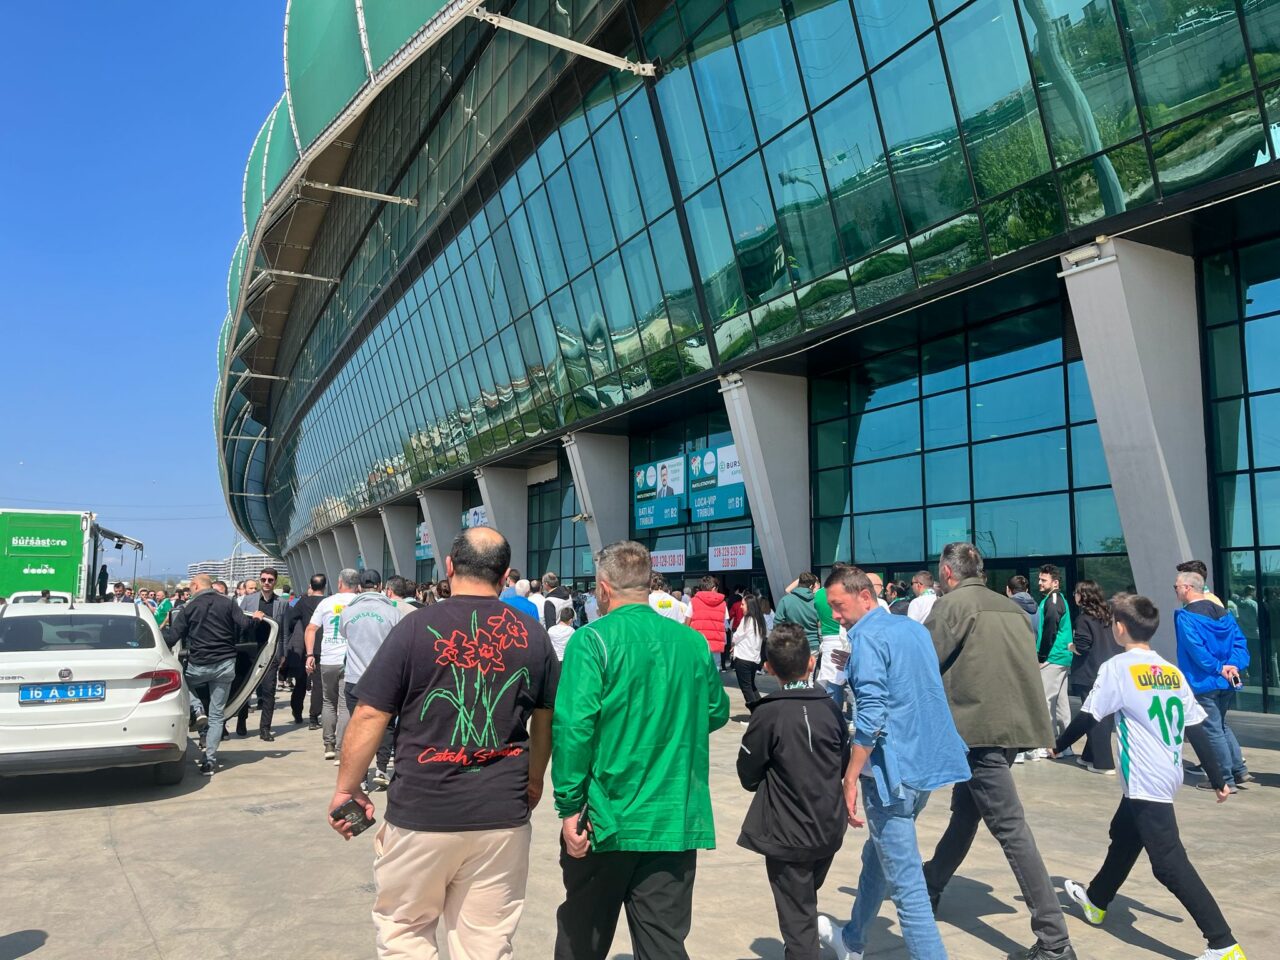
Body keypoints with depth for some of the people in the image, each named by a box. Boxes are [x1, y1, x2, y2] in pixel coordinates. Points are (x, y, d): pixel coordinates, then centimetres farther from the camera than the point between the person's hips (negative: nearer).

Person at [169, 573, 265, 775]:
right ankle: (210, 760, 6)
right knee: (217, 715, 8)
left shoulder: (189, 607, -2)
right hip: (226, 664, 2)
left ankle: (197, 710, 4)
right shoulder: (228, 603, 0)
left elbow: (174, 636, -1)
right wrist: (256, 619, 15)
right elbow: (243, 625, -6)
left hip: (199, 665, -2)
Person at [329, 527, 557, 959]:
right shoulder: (533, 635, 2)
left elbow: (370, 716, -7)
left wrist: (346, 788, 5)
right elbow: (545, 719, 12)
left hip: (421, 813, -2)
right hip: (503, 815, 3)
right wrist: (533, 781, 27)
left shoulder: (416, 627, -8)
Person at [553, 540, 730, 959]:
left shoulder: (592, 640, -11)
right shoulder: (693, 641, 2)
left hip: (607, 818, -3)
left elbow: (573, 727, -19)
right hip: (677, 820, 3)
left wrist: (569, 808, -12)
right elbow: (717, 713, 15)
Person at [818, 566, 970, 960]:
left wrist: (850, 778, -18)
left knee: (905, 880, -3)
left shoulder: (867, 637, -15)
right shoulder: (914, 627, 10)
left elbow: (871, 717, -22)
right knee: (878, 855, 24)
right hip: (927, 761, 10)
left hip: (893, 768, -10)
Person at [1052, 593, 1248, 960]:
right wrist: (1218, 778, 9)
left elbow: (1088, 716, -8)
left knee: (1170, 863, -4)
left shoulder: (1116, 668, -13)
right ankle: (1096, 901, 42)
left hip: (1145, 781, -9)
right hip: (1167, 776, 9)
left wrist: (1059, 745, 8)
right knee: (1123, 836, 24)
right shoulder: (1172, 671, 6)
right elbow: (1196, 728, 5)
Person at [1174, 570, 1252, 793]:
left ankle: (1226, 780, 6)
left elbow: (1195, 649, -22)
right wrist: (1234, 665, -5)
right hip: (1227, 683, 8)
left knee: (1213, 730, 1)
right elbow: (1239, 641, 4)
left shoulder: (1185, 616, -14)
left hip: (1204, 682, -8)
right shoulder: (1222, 612, 10)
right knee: (1222, 725, 23)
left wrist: (1218, 668, -15)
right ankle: (1239, 770, 23)